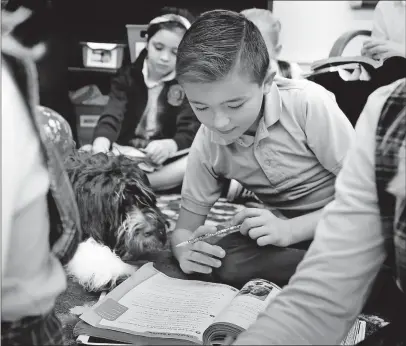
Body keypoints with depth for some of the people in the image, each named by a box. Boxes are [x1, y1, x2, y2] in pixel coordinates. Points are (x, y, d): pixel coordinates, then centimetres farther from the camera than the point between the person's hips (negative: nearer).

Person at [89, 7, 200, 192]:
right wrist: (100, 147, -35)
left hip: (164, 163, -1)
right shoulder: (127, 76, 3)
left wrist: (169, 146, -35)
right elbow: (111, 117, -12)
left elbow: (189, 134, -10)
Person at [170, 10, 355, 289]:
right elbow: (184, 229, 0)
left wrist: (290, 230, -28)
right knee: (225, 262, -25)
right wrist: (186, 249, -25)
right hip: (295, 236, 5)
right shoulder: (207, 145, -9)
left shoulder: (308, 103, -22)